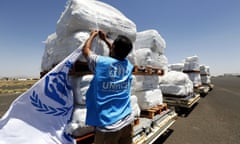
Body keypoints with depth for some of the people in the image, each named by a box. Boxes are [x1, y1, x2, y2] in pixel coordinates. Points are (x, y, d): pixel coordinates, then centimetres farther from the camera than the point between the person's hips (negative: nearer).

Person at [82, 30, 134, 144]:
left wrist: (92, 35, 22)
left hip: (108, 125, -4)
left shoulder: (101, 62, -14)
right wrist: (105, 39, 30)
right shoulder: (128, 66, 0)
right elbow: (119, 54, 21)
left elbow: (85, 50, 6)